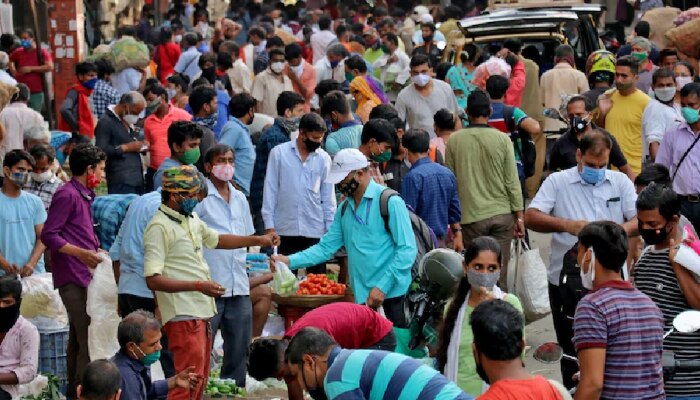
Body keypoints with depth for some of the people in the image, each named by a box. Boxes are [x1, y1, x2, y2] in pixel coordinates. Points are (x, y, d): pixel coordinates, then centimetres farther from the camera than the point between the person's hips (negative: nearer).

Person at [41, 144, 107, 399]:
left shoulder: (83, 195, 17)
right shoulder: (67, 195, -12)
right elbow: (48, 235, -18)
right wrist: (80, 253, -26)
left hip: (82, 276, 10)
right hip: (73, 277, -10)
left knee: (78, 339, 16)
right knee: (88, 340, -14)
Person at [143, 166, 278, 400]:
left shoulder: (191, 218, 13)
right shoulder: (159, 227, -16)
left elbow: (215, 240, 32)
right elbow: (153, 280, -22)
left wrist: (257, 240, 24)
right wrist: (199, 286, -25)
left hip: (201, 311, 10)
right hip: (183, 316, -10)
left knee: (199, 379, 15)